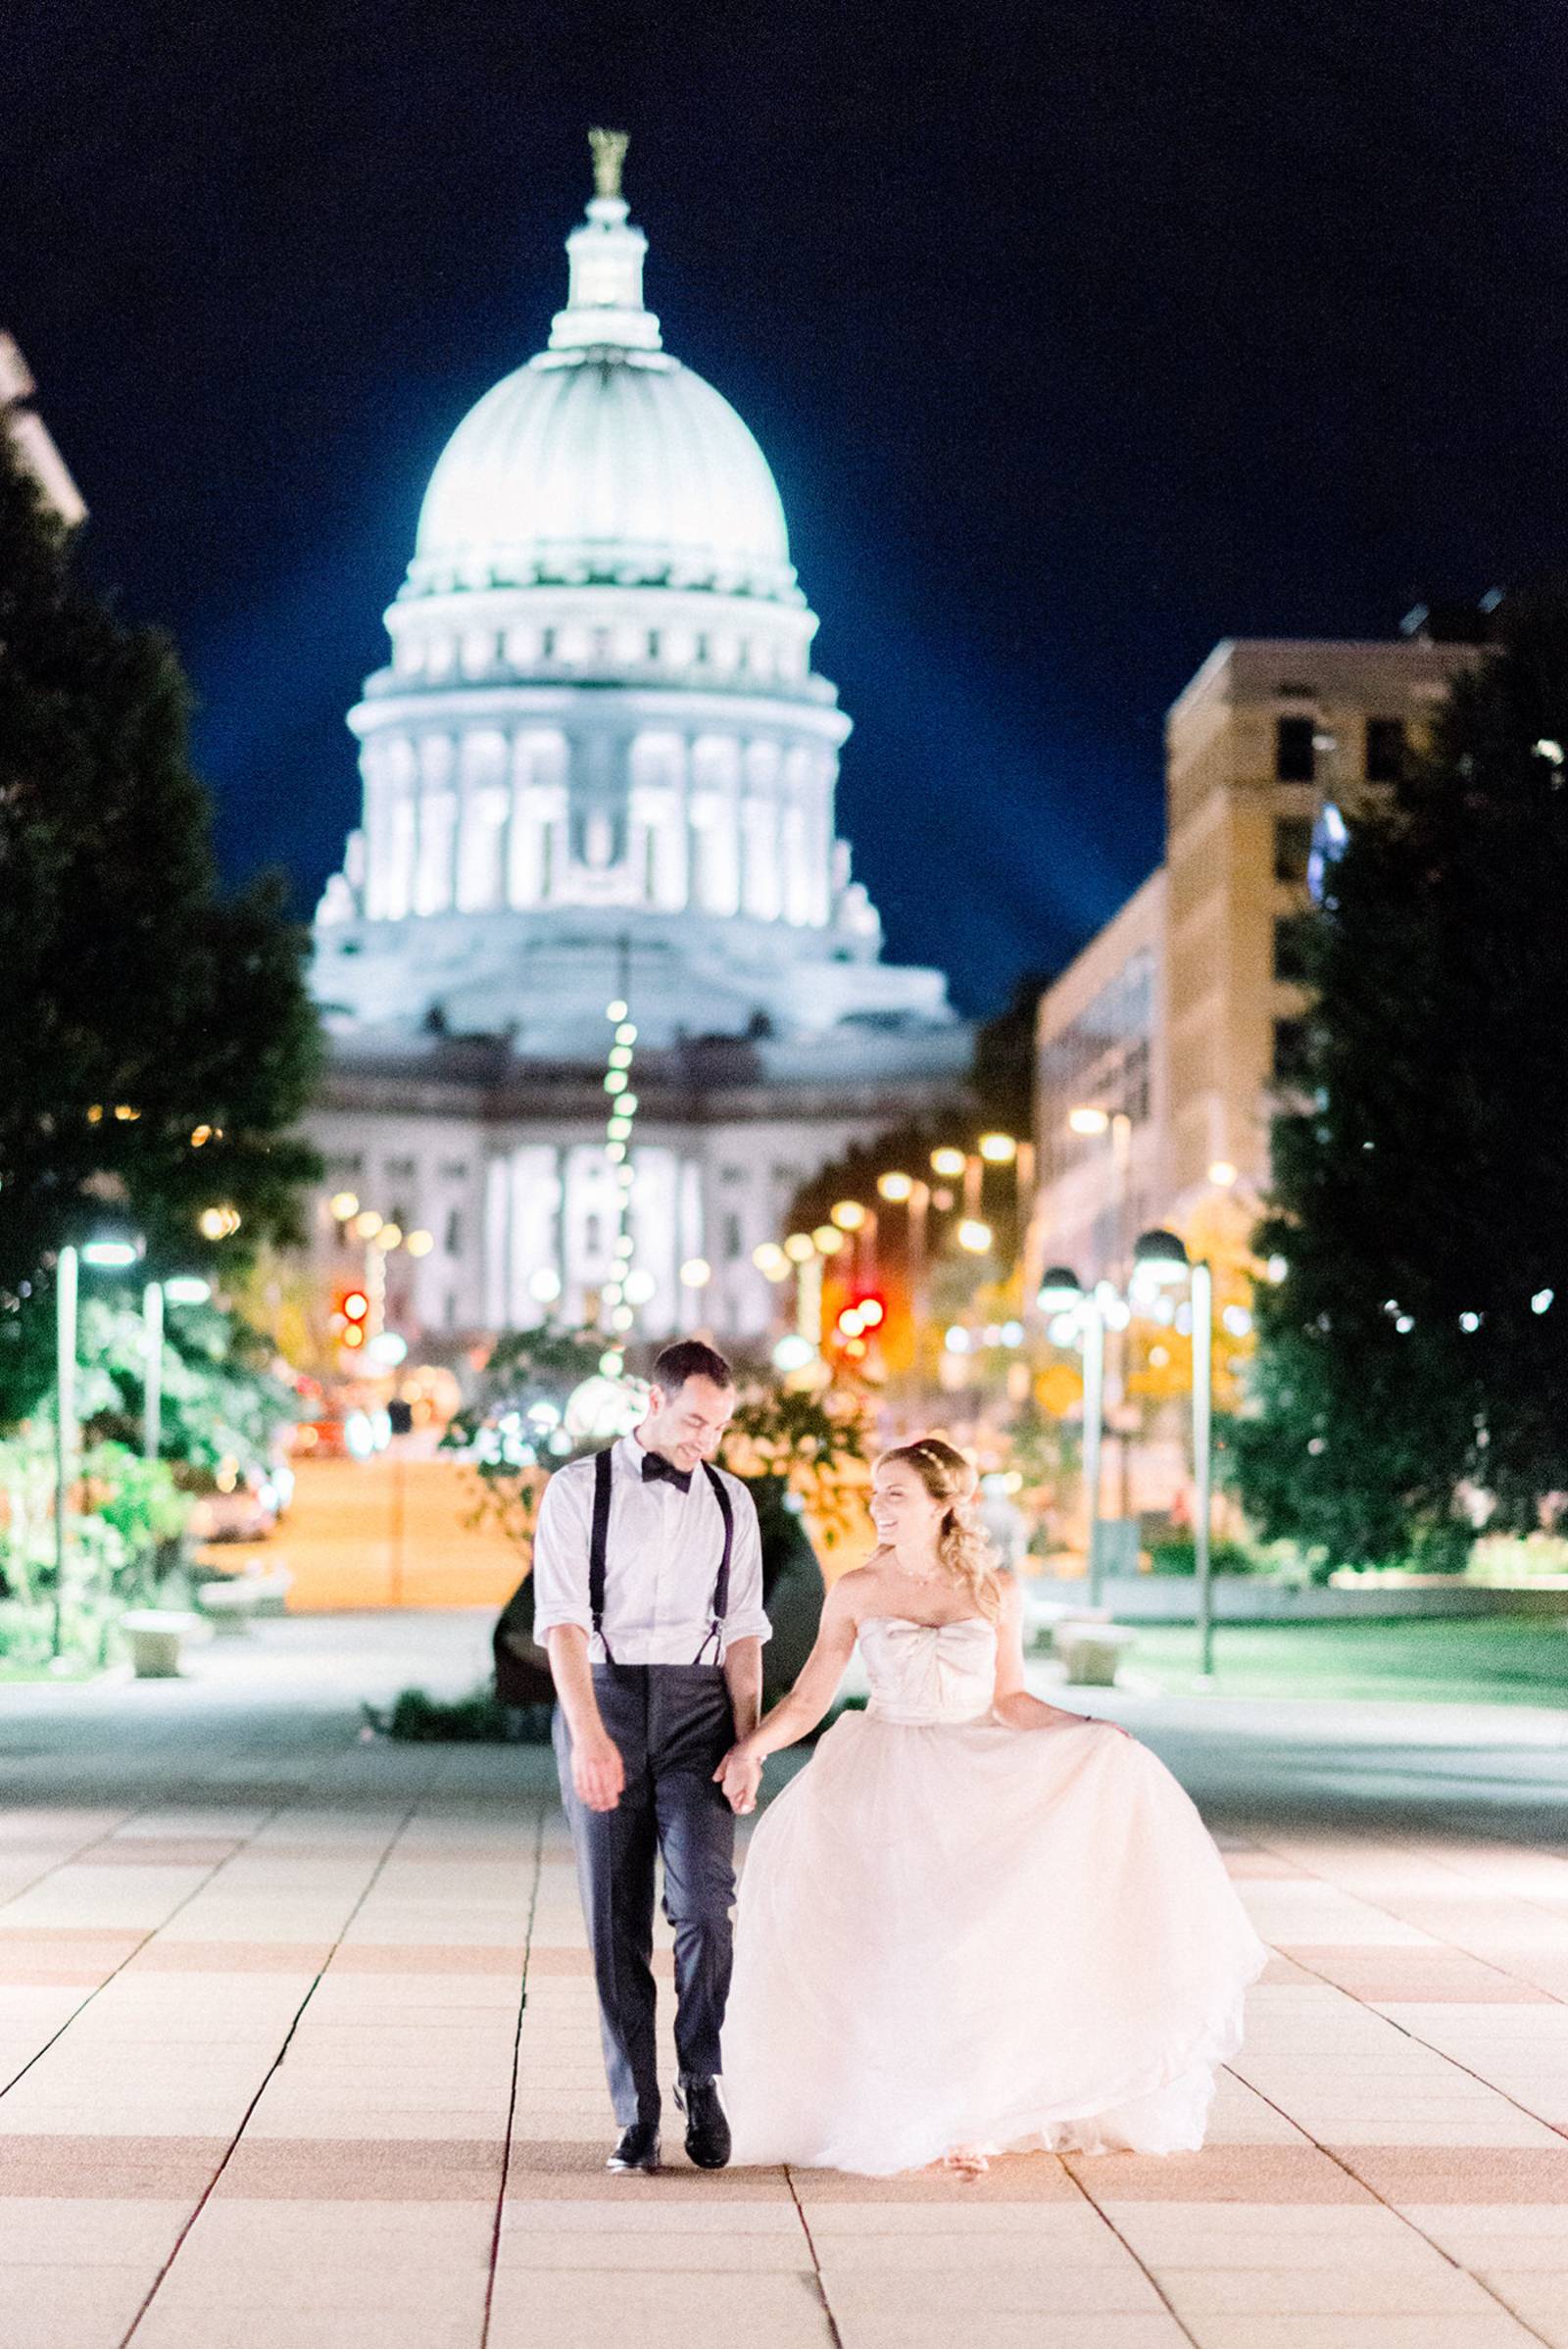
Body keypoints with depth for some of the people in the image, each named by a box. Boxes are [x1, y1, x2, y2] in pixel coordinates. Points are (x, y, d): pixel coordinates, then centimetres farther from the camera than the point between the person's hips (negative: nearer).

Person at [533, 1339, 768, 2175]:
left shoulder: (730, 1501, 11)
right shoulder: (579, 1489, 0)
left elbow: (743, 1632, 11)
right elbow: (562, 1620, -8)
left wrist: (748, 1741, 2)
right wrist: (590, 1735, -19)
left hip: (697, 1705, 2)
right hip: (602, 1698, -2)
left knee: (704, 1902, -15)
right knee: (615, 1921, 1)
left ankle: (701, 2078, 2)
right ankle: (636, 2115, 8)